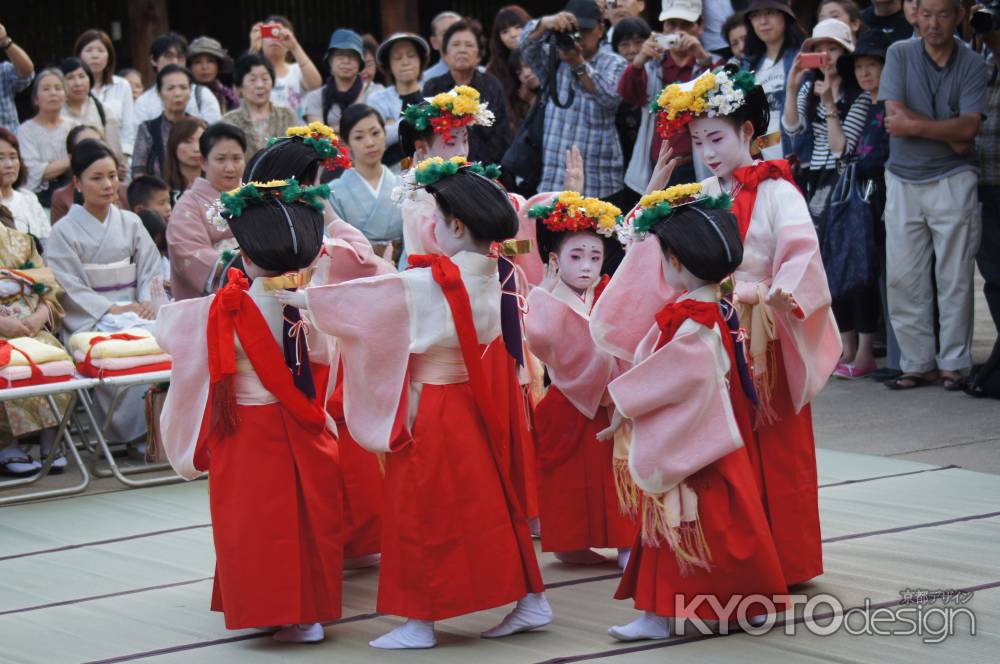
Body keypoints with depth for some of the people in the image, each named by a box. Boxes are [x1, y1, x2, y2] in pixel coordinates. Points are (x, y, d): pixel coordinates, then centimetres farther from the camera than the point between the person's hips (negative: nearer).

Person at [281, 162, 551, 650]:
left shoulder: (431, 284, -20)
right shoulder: (490, 279, 1)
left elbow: (367, 297, -14)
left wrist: (303, 298, -4)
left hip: (431, 412, -7)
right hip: (474, 406, 7)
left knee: (422, 514, 2)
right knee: (487, 504, 16)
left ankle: (419, 621, 9)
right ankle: (529, 599, 20)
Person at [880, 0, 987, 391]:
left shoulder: (972, 65, 1)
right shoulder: (899, 55, 3)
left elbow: (968, 127, -10)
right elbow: (896, 114, -9)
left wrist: (915, 126, -11)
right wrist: (951, 135, -9)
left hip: (953, 180, -1)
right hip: (903, 180, 1)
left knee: (955, 278, 0)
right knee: (902, 279, 1)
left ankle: (953, 364, 8)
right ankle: (917, 364, 9)